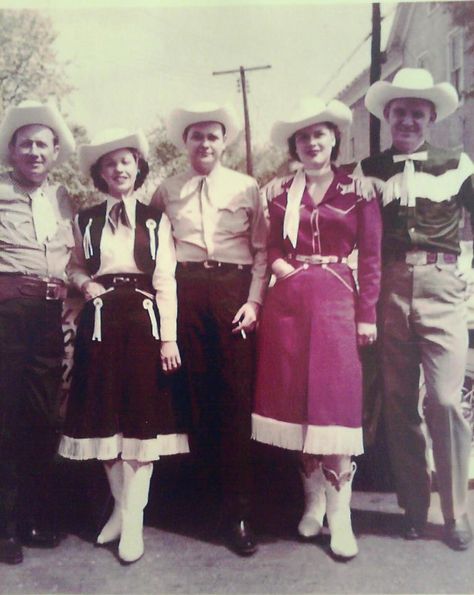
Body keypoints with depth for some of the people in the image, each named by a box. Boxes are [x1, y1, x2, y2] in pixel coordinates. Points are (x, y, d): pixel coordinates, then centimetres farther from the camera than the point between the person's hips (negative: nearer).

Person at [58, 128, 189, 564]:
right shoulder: (86, 220, 12)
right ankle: (121, 507, 20)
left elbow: (165, 280, 0)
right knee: (104, 413, 4)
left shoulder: (155, 220, 6)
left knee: (142, 414, -3)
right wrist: (84, 283, -4)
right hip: (100, 321, 2)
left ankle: (134, 519, 4)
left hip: (143, 319, -2)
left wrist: (168, 336, -7)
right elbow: (75, 266, 19)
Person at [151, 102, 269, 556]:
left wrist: (254, 300, -5)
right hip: (184, 291, 2)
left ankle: (237, 509, 1)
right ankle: (202, 481, 18)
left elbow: (261, 249, 6)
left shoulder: (247, 188, 10)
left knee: (236, 394, -5)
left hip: (234, 288, -1)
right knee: (195, 390, 3)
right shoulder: (166, 191, 14)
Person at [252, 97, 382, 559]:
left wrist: (367, 314, -5)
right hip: (288, 300, 3)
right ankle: (314, 501, 19)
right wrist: (283, 267, -9)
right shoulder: (280, 192, 11)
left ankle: (339, 514, 5)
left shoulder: (357, 190, 4)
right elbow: (272, 248, 12)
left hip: (336, 299, -2)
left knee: (335, 399, -5)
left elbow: (371, 256, 1)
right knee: (294, 399, 4)